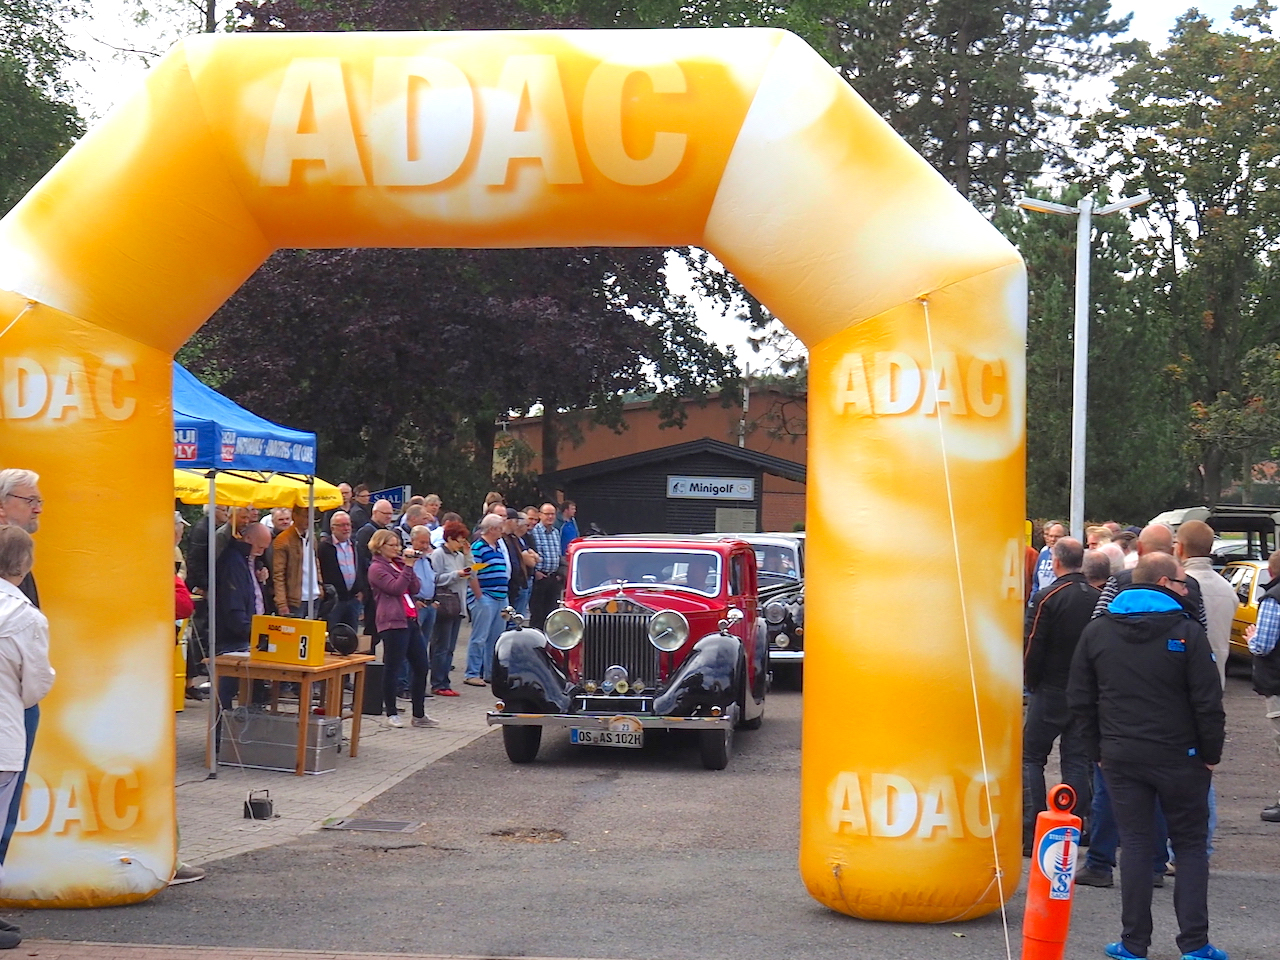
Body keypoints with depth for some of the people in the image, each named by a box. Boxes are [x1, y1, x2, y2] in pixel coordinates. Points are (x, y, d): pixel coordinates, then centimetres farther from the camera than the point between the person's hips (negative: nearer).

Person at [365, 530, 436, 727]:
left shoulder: (399, 564, 21)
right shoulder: (377, 568, -3)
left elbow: (415, 589, 10)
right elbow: (396, 588, -14)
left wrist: (409, 567, 1)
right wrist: (408, 567, -12)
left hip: (410, 620, 8)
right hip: (392, 622, -8)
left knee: (421, 666, 7)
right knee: (392, 668, -4)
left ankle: (419, 715, 13)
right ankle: (391, 713, 4)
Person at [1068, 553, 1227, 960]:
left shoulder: (1096, 632, 4)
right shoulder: (1186, 631, -9)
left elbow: (1080, 699, 7)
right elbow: (1207, 702, -10)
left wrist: (1098, 750, 13)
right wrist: (1211, 753, 0)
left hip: (1120, 758, 3)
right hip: (1179, 758, -3)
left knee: (1135, 845, 8)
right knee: (1190, 845, 8)